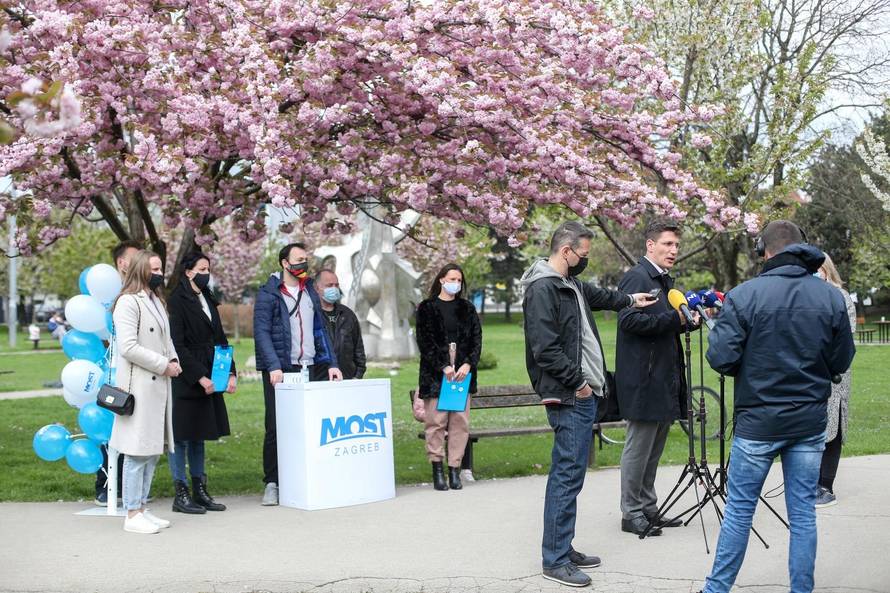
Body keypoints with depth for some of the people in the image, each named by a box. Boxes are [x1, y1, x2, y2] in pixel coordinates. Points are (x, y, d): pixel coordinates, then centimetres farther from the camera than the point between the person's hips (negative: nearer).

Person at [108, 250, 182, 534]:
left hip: (159, 385, 9)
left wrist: (174, 360, 6)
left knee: (153, 449, 12)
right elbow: (128, 347, -18)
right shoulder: (128, 302, -10)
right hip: (139, 386, -9)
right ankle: (132, 514, 0)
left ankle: (141, 508, 20)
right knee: (138, 452, -6)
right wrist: (164, 365, -15)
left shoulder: (156, 301, 19)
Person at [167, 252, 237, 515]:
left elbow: (219, 339, 17)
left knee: (199, 434, 12)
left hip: (208, 378, 8)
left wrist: (230, 372, 6)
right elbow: (177, 346, -15)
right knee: (181, 436, -1)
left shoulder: (208, 300, 15)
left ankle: (200, 492, 18)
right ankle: (181, 495, 5)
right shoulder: (177, 301, -9)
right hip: (185, 381, -8)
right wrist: (199, 377, -17)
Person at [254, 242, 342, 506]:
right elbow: (261, 332, -9)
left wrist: (332, 363, 6)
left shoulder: (310, 292, 16)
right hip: (280, 371, -5)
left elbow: (321, 330, 16)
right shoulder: (269, 294, -1)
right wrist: (274, 367, -20)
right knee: (276, 428, -2)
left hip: (310, 369, 5)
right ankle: (272, 484, 8)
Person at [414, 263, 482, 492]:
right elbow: (425, 341, -4)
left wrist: (468, 364, -7)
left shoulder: (467, 308, 15)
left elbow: (477, 339, 8)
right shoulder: (426, 308, 4)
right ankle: (437, 470, 4)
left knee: (460, 422, -1)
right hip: (435, 374, -3)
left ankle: (455, 469, 5)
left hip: (462, 373, 3)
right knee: (436, 422, -4)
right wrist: (444, 366, -12)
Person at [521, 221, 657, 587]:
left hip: (583, 395, 10)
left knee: (570, 473, 14)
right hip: (569, 397, -10)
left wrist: (630, 300, 44)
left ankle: (563, 549, 22)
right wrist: (577, 382, -15)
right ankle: (555, 561, 0)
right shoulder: (543, 289, -15)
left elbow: (597, 296, 41)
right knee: (567, 475, -7)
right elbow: (546, 349, -22)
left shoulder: (572, 285, 16)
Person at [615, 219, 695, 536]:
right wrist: (674, 318, -23)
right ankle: (631, 513, 7)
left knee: (654, 449, 15)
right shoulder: (636, 277, -12)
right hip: (644, 379, -10)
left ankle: (648, 508, 24)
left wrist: (687, 319, 8)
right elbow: (629, 320, -23)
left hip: (665, 380, 10)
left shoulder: (665, 280, 19)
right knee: (638, 447, -2)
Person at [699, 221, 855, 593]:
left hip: (758, 421, -2)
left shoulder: (744, 295, -12)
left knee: (738, 510, 8)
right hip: (810, 422, 3)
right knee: (803, 513, 11)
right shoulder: (831, 297, -2)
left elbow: (720, 358, -14)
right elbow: (841, 362, 4)